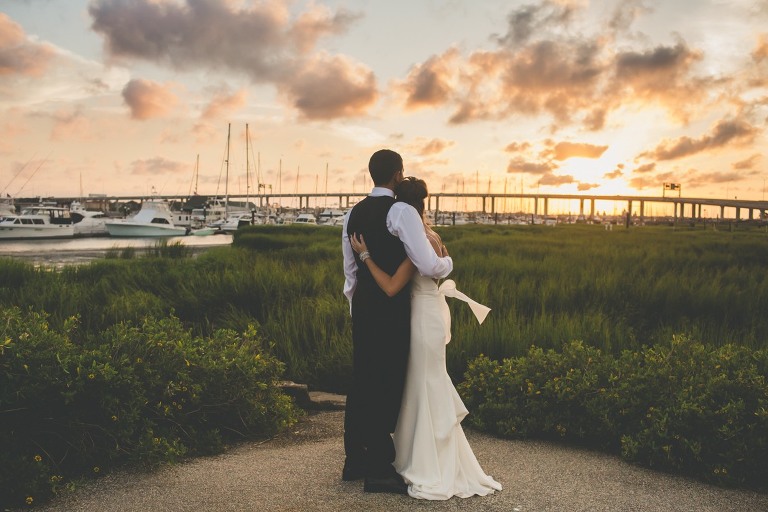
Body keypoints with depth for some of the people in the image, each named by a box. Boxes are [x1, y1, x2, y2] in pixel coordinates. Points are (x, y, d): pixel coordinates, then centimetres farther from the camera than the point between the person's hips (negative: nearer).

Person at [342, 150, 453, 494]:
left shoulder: (353, 214, 11)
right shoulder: (401, 211, -13)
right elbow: (429, 266, -17)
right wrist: (448, 262, 5)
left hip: (362, 307, 8)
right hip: (392, 310, -8)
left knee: (362, 381, 14)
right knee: (387, 385, -1)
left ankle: (354, 460, 25)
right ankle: (379, 470, 7)